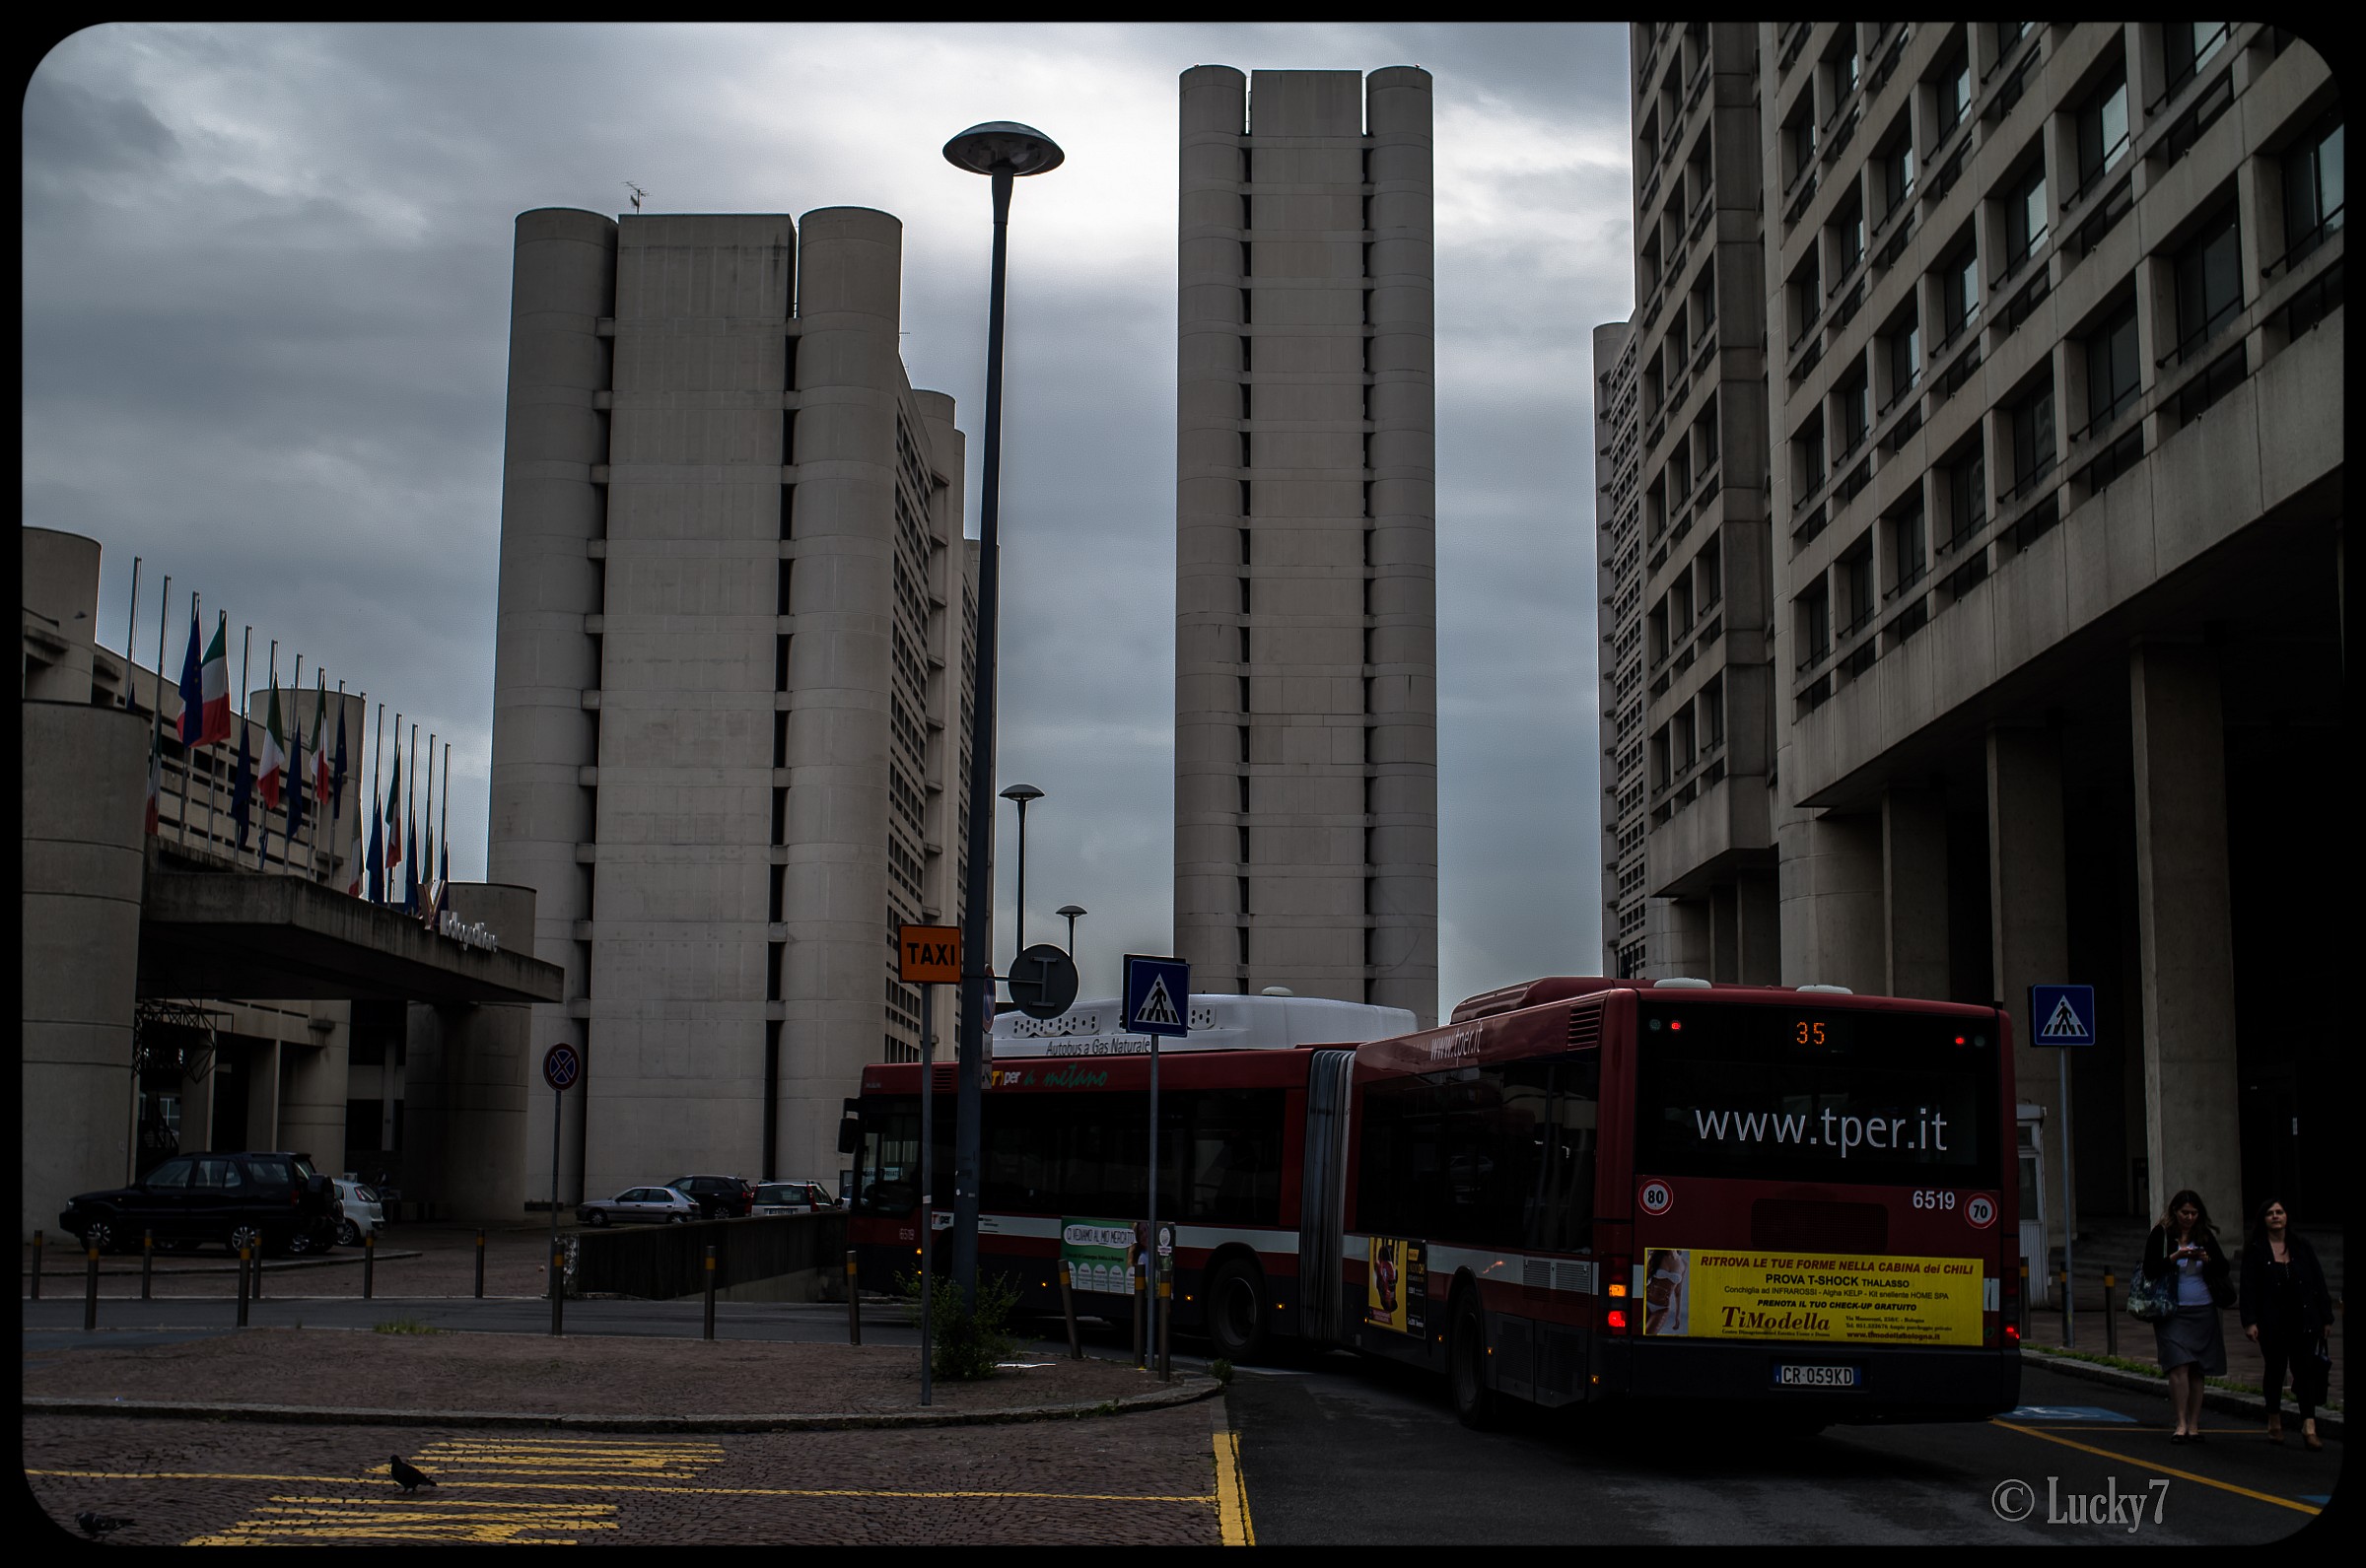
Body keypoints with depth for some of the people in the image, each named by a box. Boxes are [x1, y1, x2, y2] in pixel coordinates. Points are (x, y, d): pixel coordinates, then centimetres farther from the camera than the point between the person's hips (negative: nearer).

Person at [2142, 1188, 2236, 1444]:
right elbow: (2150, 1270, -8)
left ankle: (2194, 1425, 10)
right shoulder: (2160, 1235, -2)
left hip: (2203, 1312, 3)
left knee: (2197, 1370, 4)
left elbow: (2223, 1267, 8)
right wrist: (2175, 1257, -20)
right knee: (2179, 1365, -15)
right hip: (2173, 1312, -3)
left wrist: (2207, 1259, -12)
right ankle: (2181, 1424, -12)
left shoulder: (2206, 1236, 8)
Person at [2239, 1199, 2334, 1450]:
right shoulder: (2255, 1250, -1)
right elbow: (2248, 1287, -4)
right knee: (2275, 1370, 8)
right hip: (2272, 1323, -1)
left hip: (2303, 1321, 1)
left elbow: (2318, 1282, 8)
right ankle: (2274, 1424, 22)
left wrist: (2325, 1316, 5)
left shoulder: (2302, 1246, 6)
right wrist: (2250, 1321, -11)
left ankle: (2309, 1426, -9)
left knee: (2305, 1370, -5)